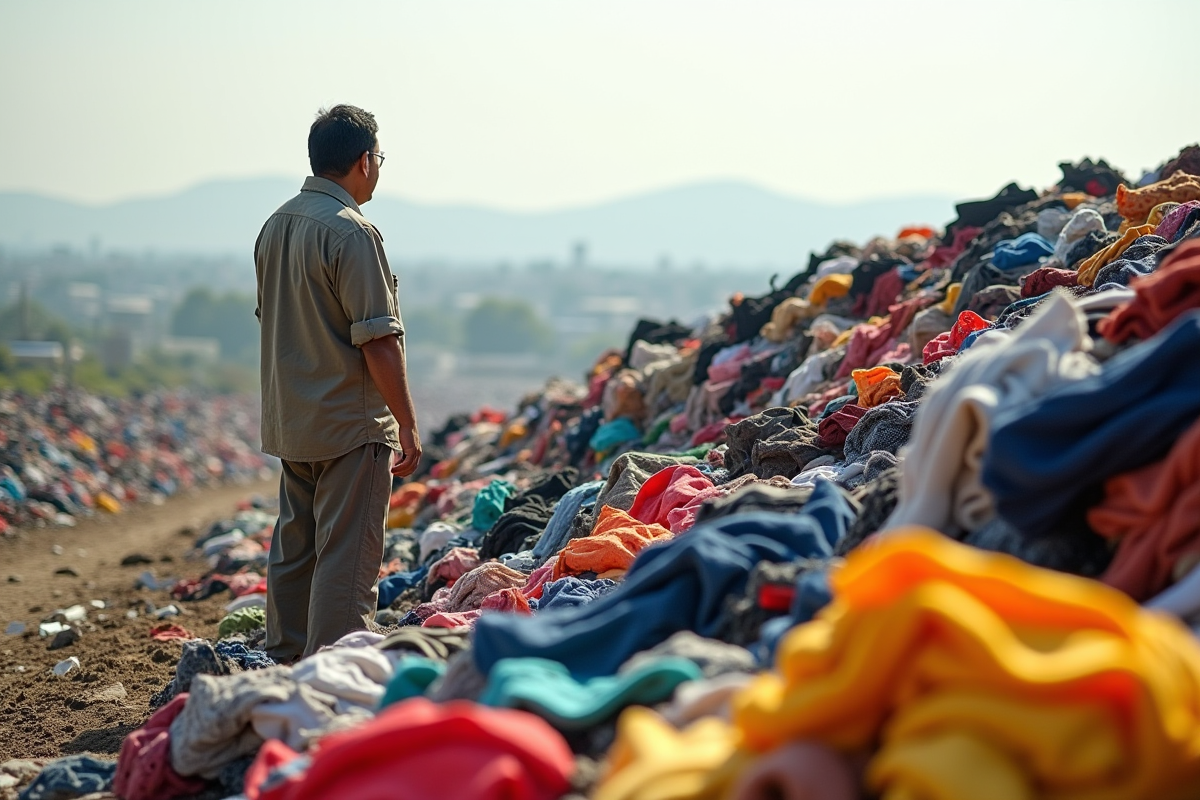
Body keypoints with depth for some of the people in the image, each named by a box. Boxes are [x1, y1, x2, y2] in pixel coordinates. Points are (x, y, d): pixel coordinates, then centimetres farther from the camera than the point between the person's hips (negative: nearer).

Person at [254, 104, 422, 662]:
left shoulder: (276, 226, 10)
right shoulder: (351, 233, -17)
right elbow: (378, 341, -18)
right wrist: (406, 423, -12)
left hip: (289, 423, 9)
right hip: (351, 427, -9)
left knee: (293, 551, 15)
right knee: (346, 558, -5)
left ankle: (284, 666, 22)